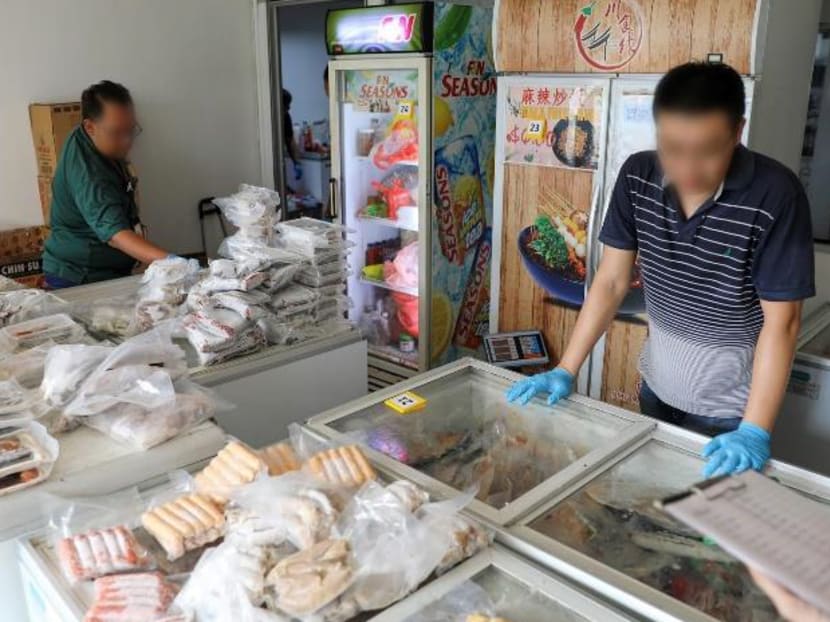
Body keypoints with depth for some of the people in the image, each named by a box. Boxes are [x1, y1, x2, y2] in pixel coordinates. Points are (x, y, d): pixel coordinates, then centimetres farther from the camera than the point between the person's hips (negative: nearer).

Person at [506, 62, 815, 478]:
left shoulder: (774, 195, -25)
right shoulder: (637, 178, -13)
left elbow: (781, 321, -21)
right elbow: (611, 281, -7)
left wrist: (754, 431, -26)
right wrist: (564, 372, -11)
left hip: (728, 402, -4)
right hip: (657, 385, 4)